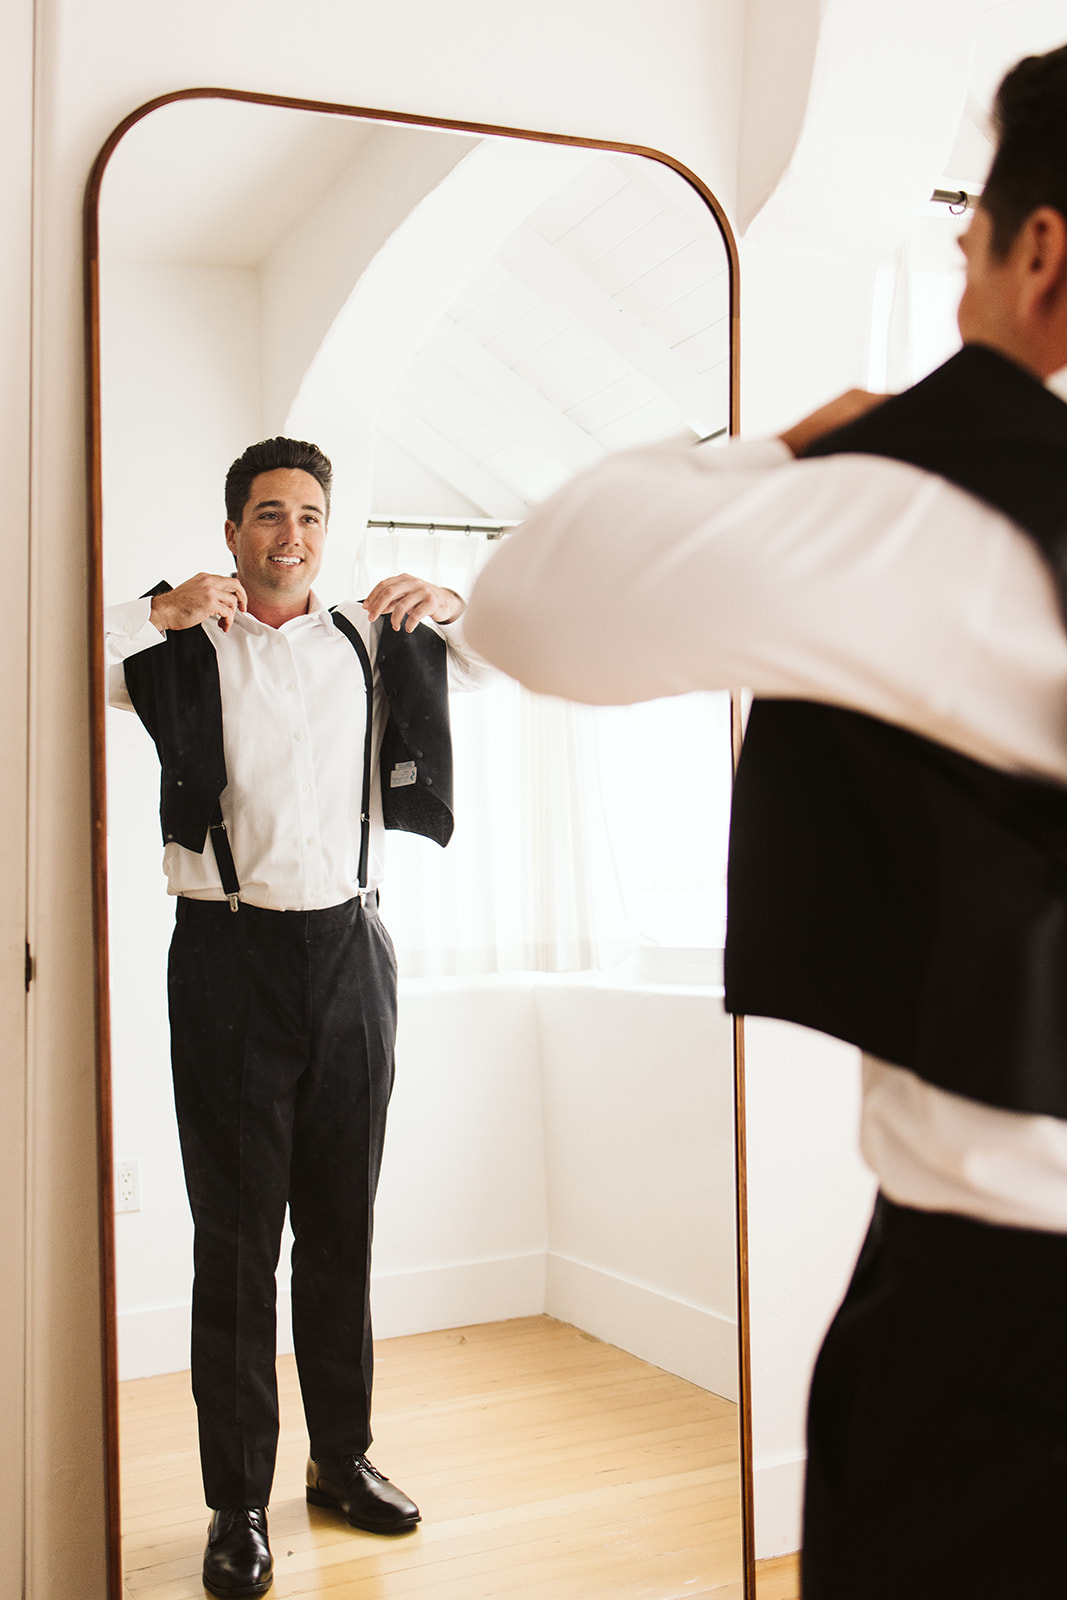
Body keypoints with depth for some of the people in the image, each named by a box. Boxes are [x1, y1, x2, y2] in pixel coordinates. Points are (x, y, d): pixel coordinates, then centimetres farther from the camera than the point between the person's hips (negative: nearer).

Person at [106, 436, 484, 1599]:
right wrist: (160, 612, -16)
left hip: (348, 948, 3)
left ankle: (343, 1459, 29)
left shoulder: (368, 640, 10)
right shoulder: (181, 646, 1)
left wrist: (443, 607, 2)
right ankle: (238, 1503, 15)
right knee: (237, 1233, 3)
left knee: (343, 1224, 13)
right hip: (231, 955, -3)